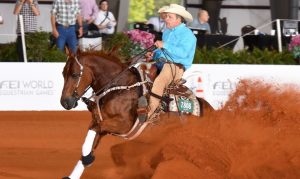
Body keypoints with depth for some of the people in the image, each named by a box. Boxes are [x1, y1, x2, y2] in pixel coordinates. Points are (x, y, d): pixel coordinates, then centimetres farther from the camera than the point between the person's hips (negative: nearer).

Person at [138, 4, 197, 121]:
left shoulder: (187, 34, -7)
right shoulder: (167, 32, 21)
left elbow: (183, 53, -22)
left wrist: (164, 45, -23)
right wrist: (154, 54, 9)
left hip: (177, 66, -10)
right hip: (162, 64, 10)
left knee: (159, 81, -35)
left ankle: (149, 111, -44)